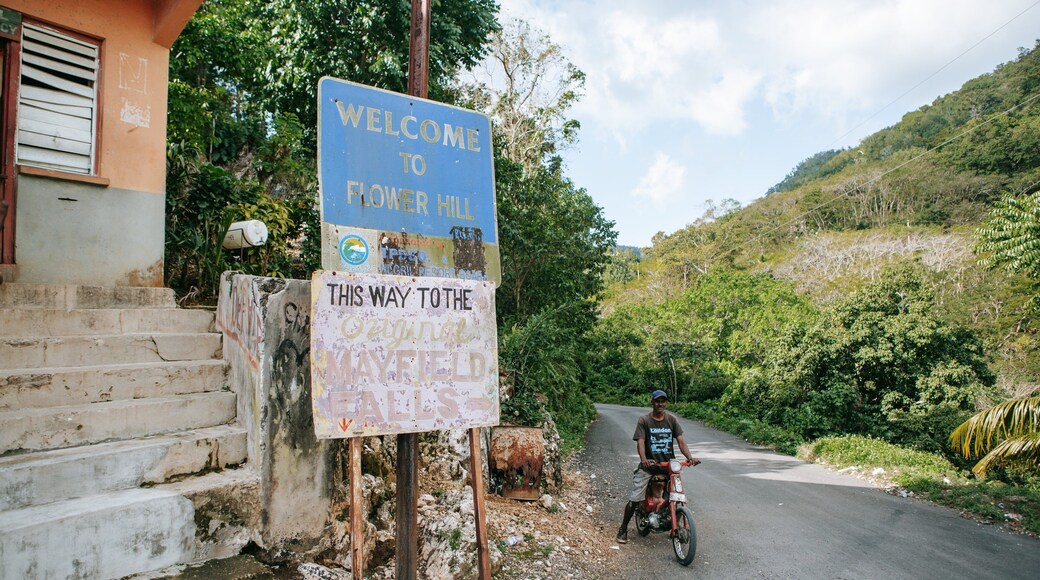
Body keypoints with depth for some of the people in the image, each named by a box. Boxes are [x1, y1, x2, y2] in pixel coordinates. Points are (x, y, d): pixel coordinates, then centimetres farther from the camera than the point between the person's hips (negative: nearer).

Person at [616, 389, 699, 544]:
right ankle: (623, 529, 11)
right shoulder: (644, 420, -3)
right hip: (649, 465, -3)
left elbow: (680, 441, -1)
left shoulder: (672, 419, 5)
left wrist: (689, 457, -18)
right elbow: (640, 441, -14)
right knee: (634, 499, -8)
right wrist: (643, 459, -33)